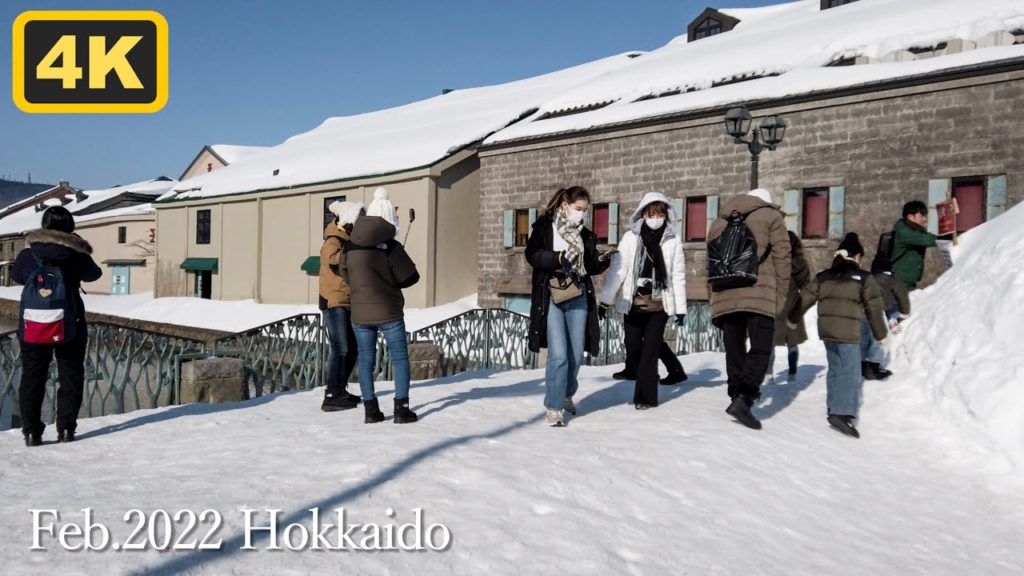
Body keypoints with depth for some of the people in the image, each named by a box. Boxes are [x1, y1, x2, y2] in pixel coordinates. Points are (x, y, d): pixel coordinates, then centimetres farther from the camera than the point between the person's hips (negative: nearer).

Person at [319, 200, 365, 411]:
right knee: (340, 348, -13)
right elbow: (332, 258, -34)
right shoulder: (333, 241, -13)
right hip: (334, 303, -9)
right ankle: (331, 397, -11)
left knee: (352, 349, 13)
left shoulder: (349, 241, 16)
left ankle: (340, 390, 24)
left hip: (348, 304, 9)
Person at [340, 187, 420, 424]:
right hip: (389, 313, -3)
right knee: (400, 359, 8)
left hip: (360, 314, 4)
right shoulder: (390, 247, -14)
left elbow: (346, 276, 11)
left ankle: (371, 410, 13)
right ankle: (401, 408, 6)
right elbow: (410, 278, -9)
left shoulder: (349, 247, -1)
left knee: (366, 362, 11)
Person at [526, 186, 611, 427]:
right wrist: (557, 258, -25)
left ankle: (566, 394, 35)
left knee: (576, 354, 9)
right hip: (551, 297, -4)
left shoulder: (585, 235, 12)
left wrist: (602, 263, -7)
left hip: (578, 297, 5)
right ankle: (554, 407, 4)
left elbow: (590, 266, 14)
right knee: (558, 355, -10)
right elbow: (532, 254, -12)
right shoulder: (544, 227, -1)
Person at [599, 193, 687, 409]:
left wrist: (680, 308, 0)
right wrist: (605, 300, -7)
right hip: (633, 304, 1)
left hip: (659, 305, -1)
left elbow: (678, 276, 1)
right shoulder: (630, 237, -1)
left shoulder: (673, 240, 0)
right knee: (633, 350, 7)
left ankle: (645, 395, 12)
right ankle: (648, 381, 33)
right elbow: (618, 269, -3)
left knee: (650, 351, 0)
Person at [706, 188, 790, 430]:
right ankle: (744, 400, -18)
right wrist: (781, 296, 3)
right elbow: (782, 258, 1)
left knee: (734, 350, 13)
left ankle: (737, 397, 16)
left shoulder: (719, 221, 23)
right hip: (759, 294, -4)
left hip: (725, 295, 4)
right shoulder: (771, 216, 10)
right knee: (761, 349, -4)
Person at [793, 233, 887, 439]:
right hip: (848, 332, -6)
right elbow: (874, 308, 2)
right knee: (850, 372, -7)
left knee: (835, 368, 20)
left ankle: (834, 408, 28)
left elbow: (805, 299, 15)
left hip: (826, 329, 6)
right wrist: (881, 334, 12)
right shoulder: (864, 278, -1)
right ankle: (842, 413, -20)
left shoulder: (823, 277, 12)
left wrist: (792, 319, 29)